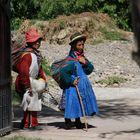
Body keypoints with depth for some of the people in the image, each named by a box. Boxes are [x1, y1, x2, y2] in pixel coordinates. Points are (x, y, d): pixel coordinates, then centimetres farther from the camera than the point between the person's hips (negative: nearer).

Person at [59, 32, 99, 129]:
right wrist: (71, 81, -21)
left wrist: (85, 63, -11)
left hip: (83, 85, 8)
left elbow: (90, 69, 6)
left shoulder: (82, 57, 8)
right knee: (72, 103, -4)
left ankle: (78, 122, 26)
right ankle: (68, 121, 10)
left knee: (81, 103, 14)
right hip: (73, 87, -8)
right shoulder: (70, 59, -17)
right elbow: (63, 72, -23)